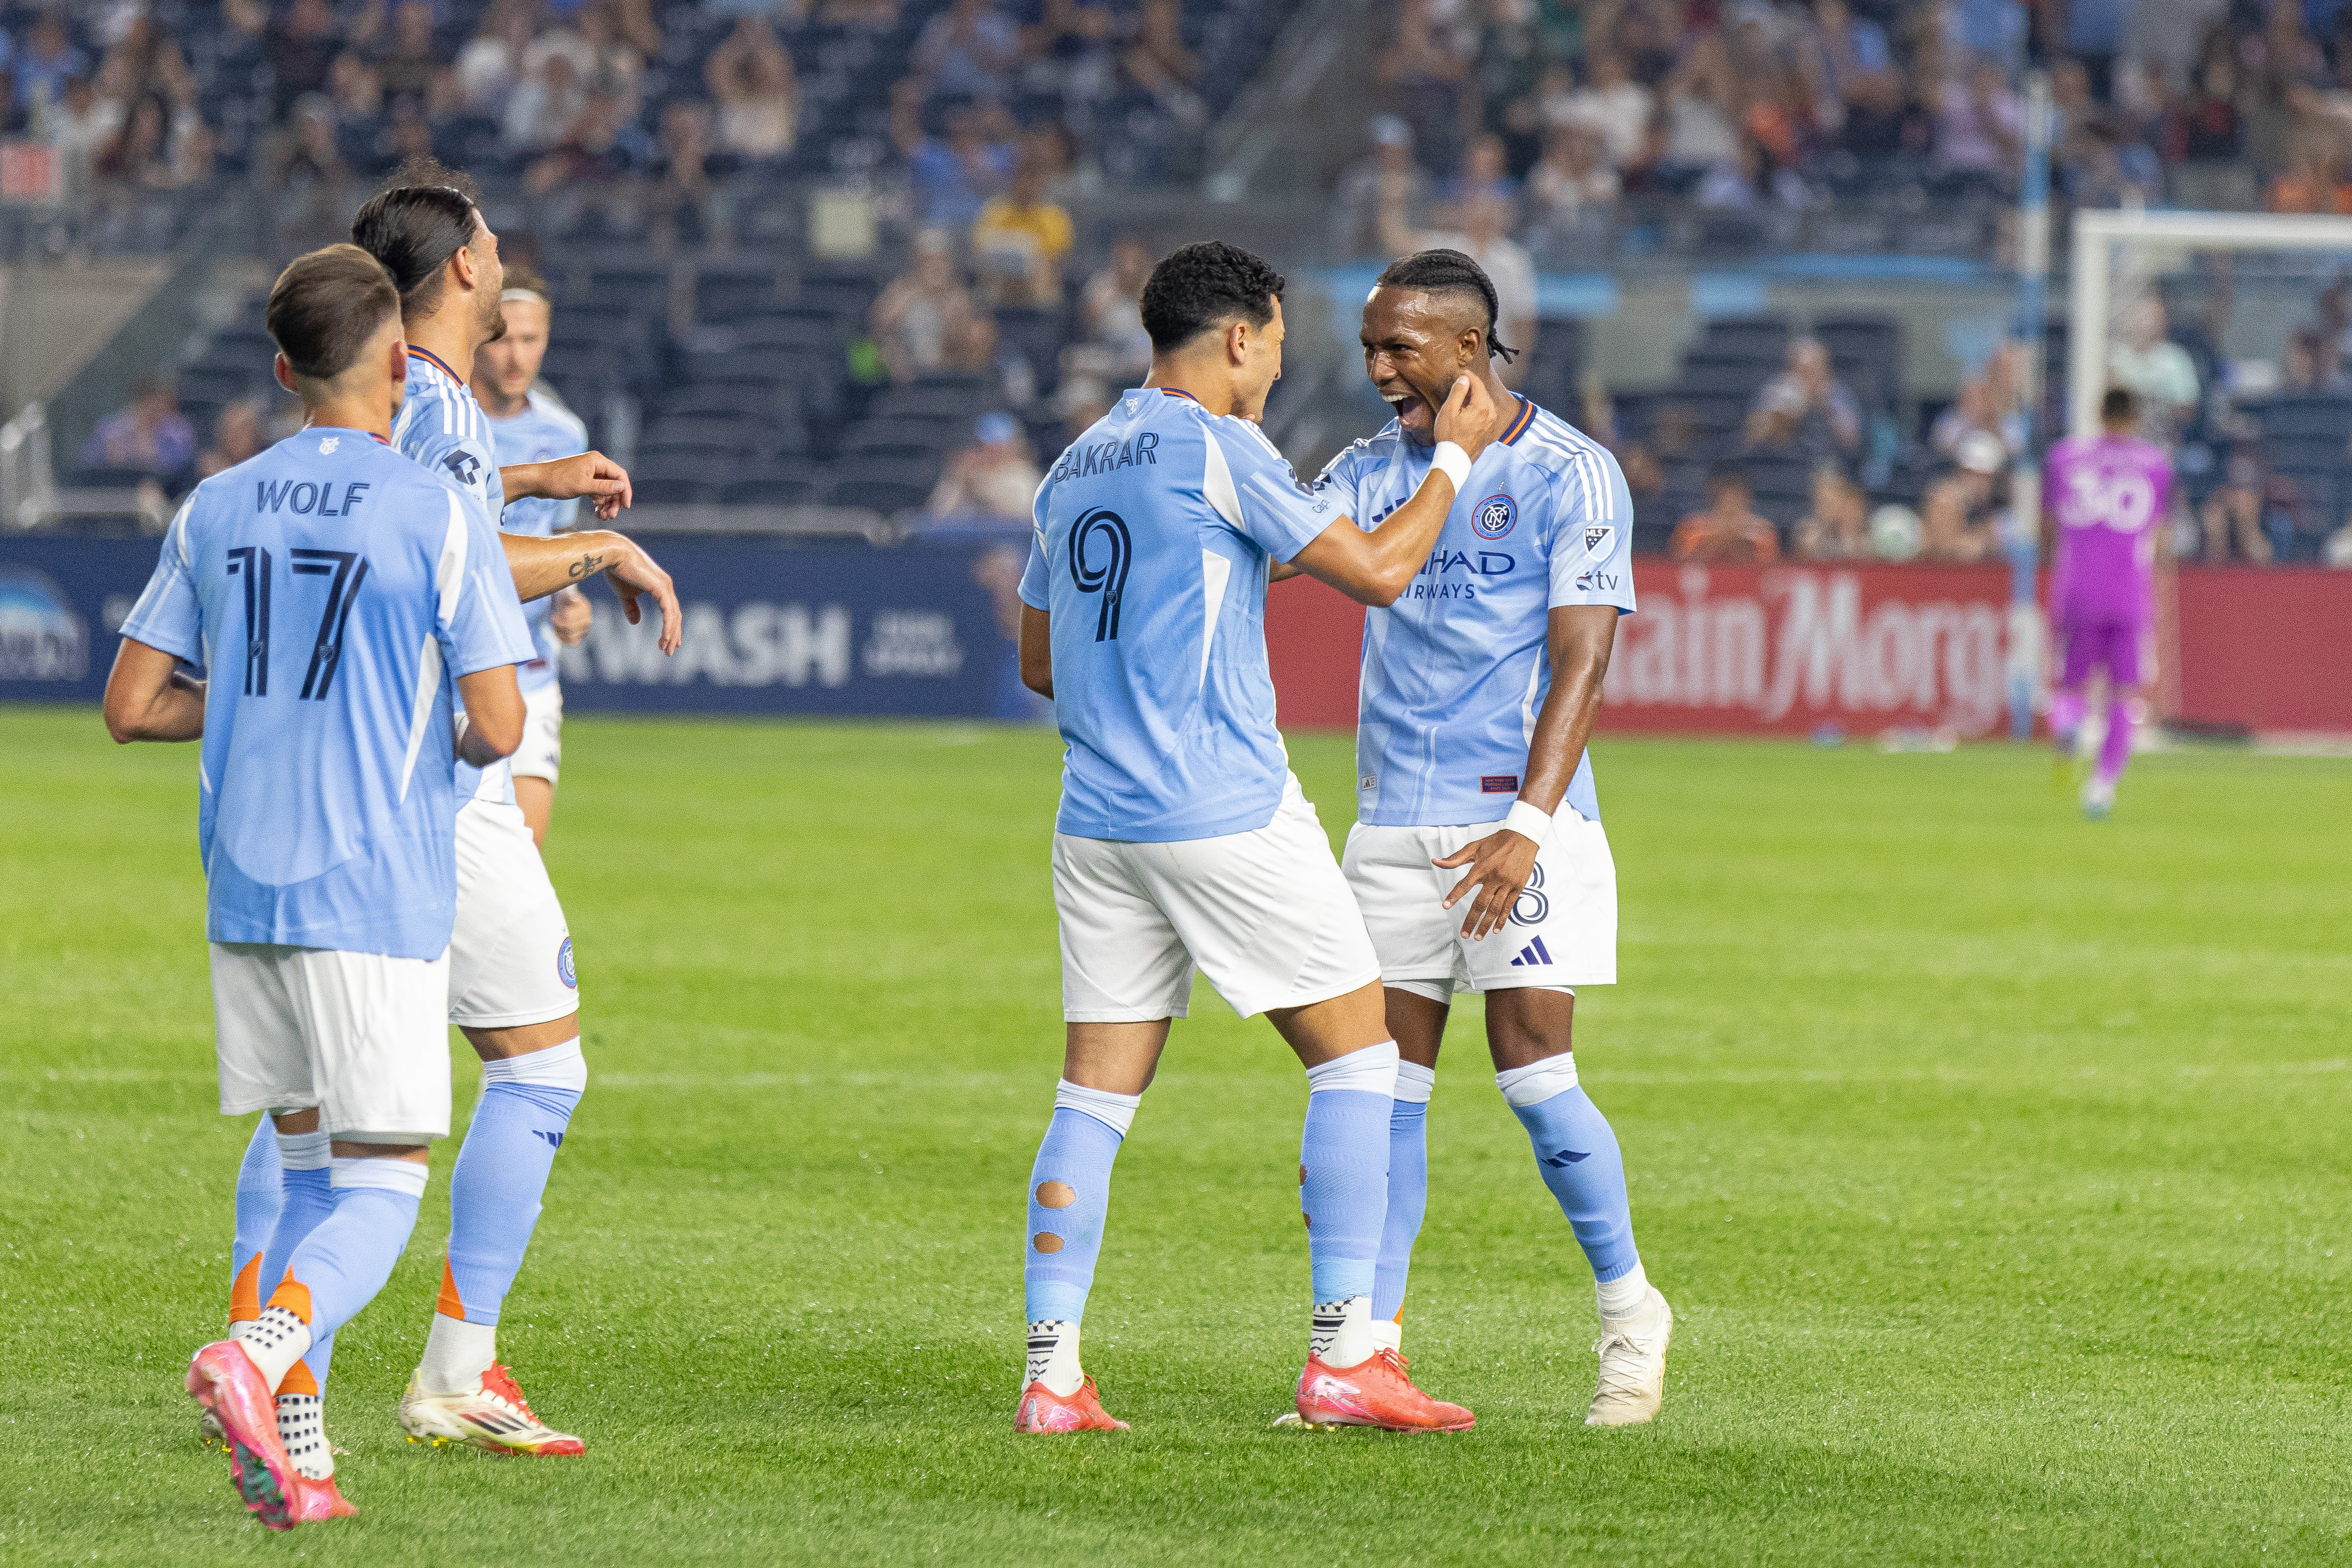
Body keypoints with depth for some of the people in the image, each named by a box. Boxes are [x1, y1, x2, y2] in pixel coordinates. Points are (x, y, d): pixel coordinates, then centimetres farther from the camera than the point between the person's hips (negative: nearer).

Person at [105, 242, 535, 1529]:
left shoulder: (216, 511, 6)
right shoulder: (437, 515, -8)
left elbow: (132, 707, 8)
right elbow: (498, 726, -10)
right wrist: (452, 742, 13)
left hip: (243, 890, 5)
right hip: (380, 893, -5)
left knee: (309, 1168, 15)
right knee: (382, 1186, -1)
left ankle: (295, 1452, 6)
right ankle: (255, 1355, -27)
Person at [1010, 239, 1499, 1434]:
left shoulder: (1074, 471, 15)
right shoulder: (1214, 446, -8)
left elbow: (1039, 662, 23)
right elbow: (1376, 571, -8)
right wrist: (1454, 454, 5)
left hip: (1097, 824, 7)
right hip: (1226, 815, -7)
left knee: (1095, 1093, 7)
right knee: (1358, 1052, 3)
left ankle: (1051, 1373, -1)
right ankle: (1344, 1355, -2)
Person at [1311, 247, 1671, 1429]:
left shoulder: (1571, 475, -6)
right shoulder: (1373, 469, 12)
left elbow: (1581, 664, -12)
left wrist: (1528, 824, -23)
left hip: (1515, 818, -5)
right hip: (1394, 823, 5)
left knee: (1532, 1070, -8)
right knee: (1387, 1084, 0)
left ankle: (1629, 1309, 10)